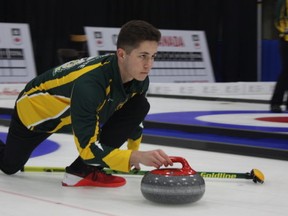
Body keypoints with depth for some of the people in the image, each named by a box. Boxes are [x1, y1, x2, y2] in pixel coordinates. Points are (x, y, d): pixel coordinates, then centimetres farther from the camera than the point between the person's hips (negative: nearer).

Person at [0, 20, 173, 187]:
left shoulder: (140, 78, -23)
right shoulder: (88, 84, -44)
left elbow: (133, 117, 1)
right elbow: (87, 148, -45)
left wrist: (133, 152, 11)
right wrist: (136, 156, -55)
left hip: (75, 110, 5)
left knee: (139, 106, -19)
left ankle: (84, 170, -13)